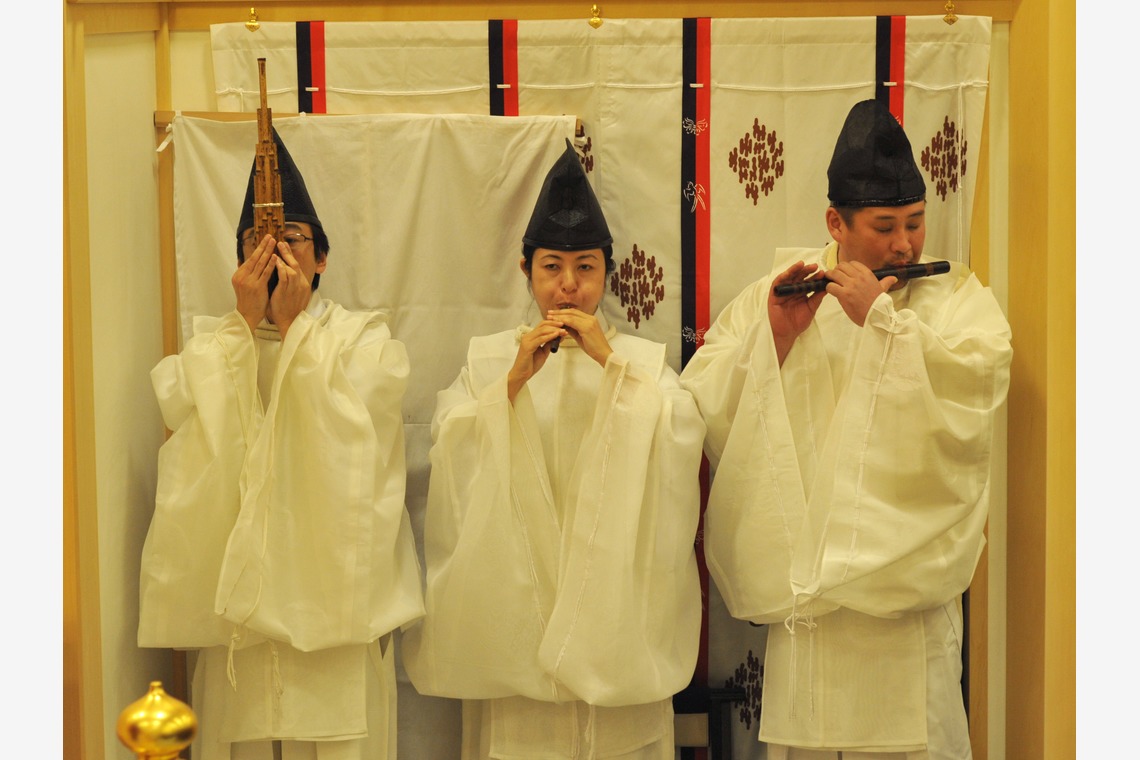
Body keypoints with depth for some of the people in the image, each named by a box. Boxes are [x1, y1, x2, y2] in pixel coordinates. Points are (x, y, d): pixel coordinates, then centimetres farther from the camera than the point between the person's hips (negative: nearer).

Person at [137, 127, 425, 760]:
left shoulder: (365, 340, 3)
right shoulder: (210, 346, 11)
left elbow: (346, 446, -13)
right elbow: (205, 439, -8)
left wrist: (294, 324, -11)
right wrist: (247, 322, -11)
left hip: (333, 584, -2)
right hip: (237, 586, 2)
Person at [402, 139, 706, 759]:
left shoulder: (642, 360, 8)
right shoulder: (488, 357, 8)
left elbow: (684, 434, -10)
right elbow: (451, 447, -7)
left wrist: (609, 360, -15)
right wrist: (516, 377, -17)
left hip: (614, 593, 0)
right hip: (514, 591, 0)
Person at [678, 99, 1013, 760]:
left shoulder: (959, 299, 4)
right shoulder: (773, 295, 7)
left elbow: (975, 384, -16)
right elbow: (701, 402, -3)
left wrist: (878, 314, -17)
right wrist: (776, 335, -16)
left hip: (905, 575, -1)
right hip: (802, 577, 2)